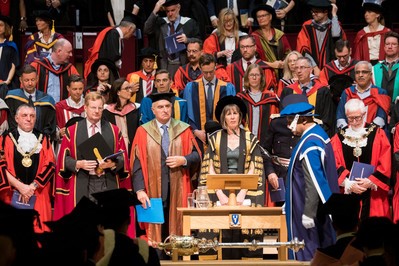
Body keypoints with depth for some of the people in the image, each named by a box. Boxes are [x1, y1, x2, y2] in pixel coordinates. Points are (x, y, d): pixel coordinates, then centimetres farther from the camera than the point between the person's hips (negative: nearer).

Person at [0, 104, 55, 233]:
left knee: (38, 229, -1)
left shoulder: (43, 139, 10)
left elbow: (50, 165, 1)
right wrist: (20, 186, -14)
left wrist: (32, 186, -10)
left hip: (38, 195, 1)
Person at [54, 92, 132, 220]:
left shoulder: (114, 131, 12)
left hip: (108, 184, 1)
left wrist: (112, 164, -12)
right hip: (82, 185, -1)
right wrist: (78, 164, -14)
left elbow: (123, 158, 8)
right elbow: (64, 158, 5)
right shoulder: (72, 131, 9)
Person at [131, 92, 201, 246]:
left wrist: (183, 160, -14)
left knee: (177, 225, 0)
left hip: (178, 190, 1)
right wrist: (140, 190, -12)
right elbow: (137, 163, -2)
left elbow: (196, 155, 8)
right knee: (156, 231, -2)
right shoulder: (143, 132, 4)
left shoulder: (183, 130, 9)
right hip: (153, 191, -1)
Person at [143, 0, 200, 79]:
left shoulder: (189, 23, 6)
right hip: (164, 65, 1)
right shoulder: (160, 23, 11)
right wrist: (155, 11, -12)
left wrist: (187, 40, -14)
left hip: (184, 65, -1)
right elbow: (147, 30, -5)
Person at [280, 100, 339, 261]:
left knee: (307, 255, -2)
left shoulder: (309, 144, -23)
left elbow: (314, 181, -25)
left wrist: (308, 213, -22)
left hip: (309, 206, -10)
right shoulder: (318, 133, 7)